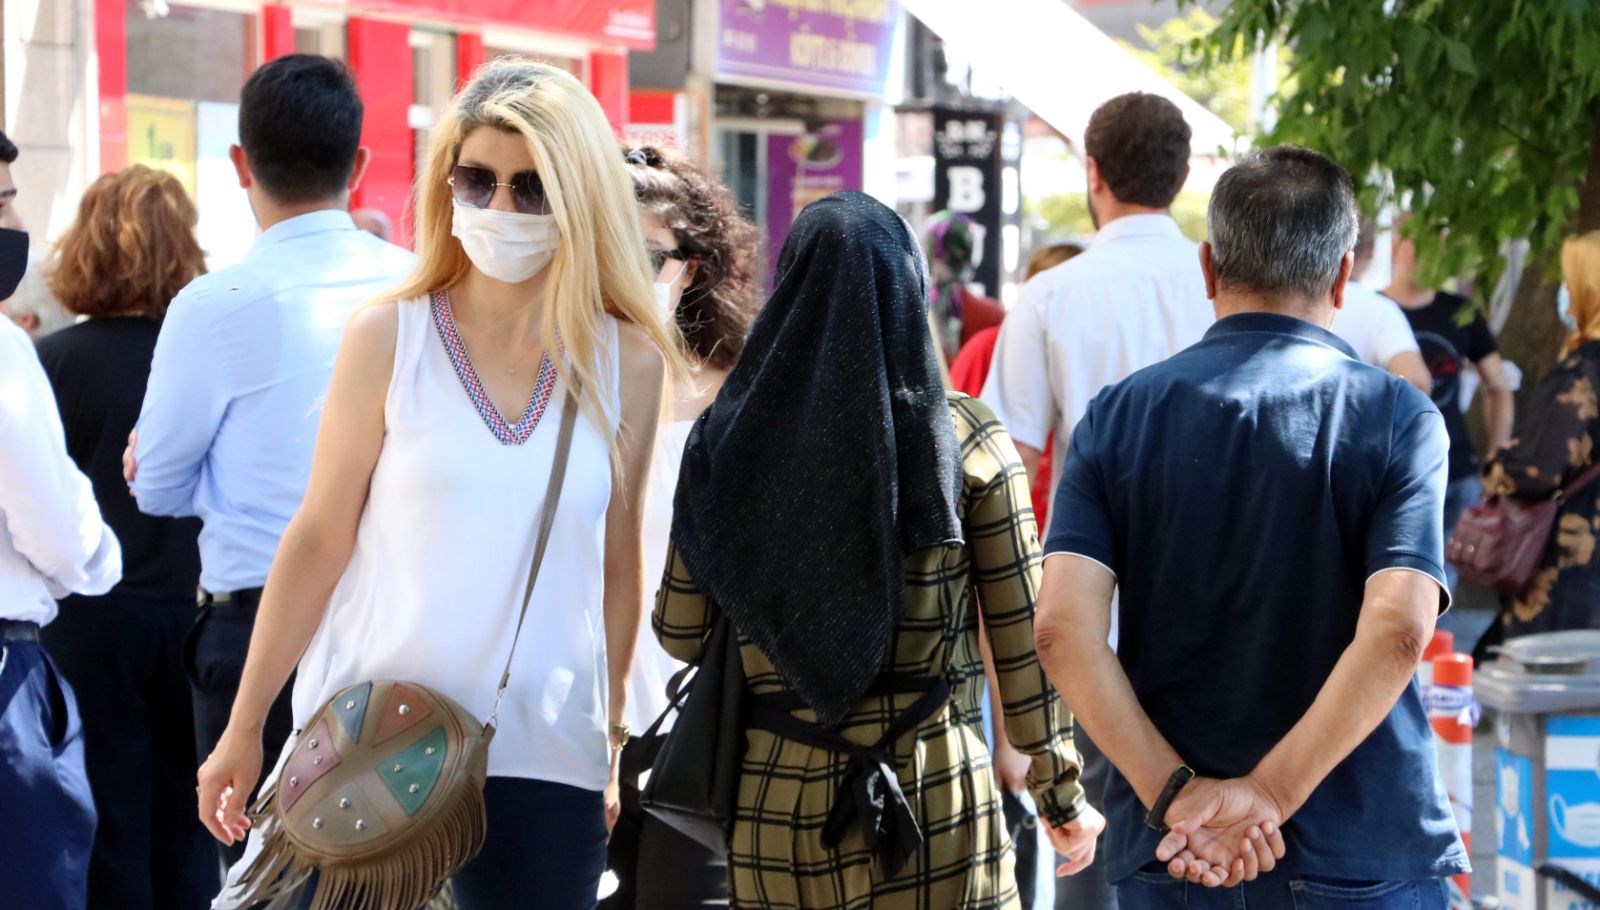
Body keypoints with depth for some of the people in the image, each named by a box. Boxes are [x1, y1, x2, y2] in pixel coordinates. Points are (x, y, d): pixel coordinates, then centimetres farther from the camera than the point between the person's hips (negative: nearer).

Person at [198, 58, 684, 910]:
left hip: (547, 763, 1)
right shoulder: (388, 338, -3)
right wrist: (244, 727, 1)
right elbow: (319, 539, 0)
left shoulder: (627, 361, 1)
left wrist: (614, 740, 13)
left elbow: (616, 566, 9)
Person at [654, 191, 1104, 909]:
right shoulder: (966, 439, -6)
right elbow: (1022, 640, -3)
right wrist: (1060, 793, 8)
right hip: (933, 796, -2)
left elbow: (680, 635, 4)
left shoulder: (726, 437, -4)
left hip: (771, 801, 2)